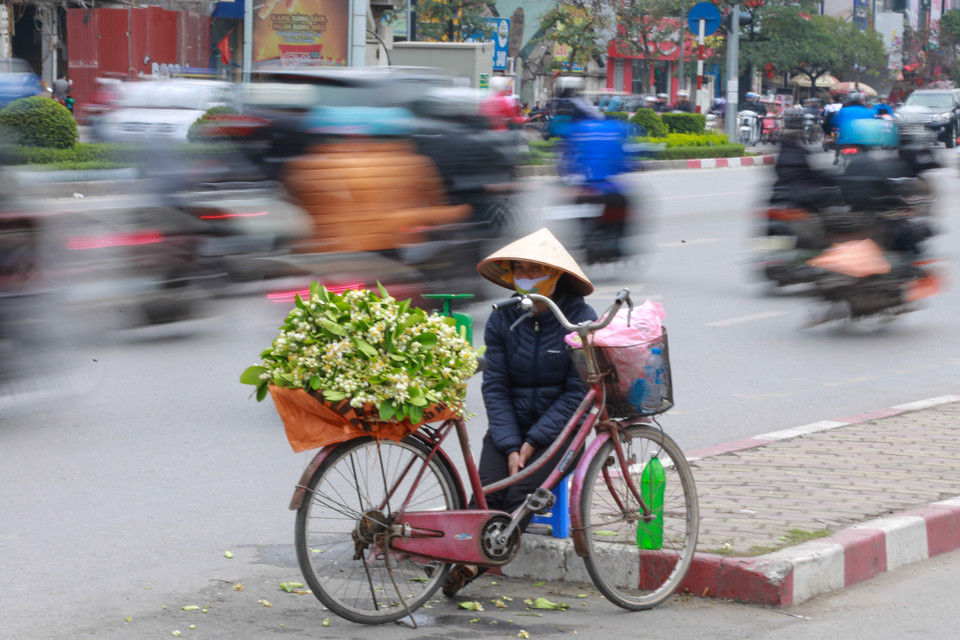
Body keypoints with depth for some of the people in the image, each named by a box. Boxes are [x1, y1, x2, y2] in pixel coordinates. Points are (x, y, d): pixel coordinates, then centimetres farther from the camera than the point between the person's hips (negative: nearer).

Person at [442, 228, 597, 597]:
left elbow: (578, 392, -9)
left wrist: (533, 442, -15)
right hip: (509, 426, 3)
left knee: (519, 493, -25)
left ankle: (479, 563, -21)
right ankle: (466, 557, -27)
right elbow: (495, 387, -1)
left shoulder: (580, 319, -8)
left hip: (558, 429, -3)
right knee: (488, 490, -23)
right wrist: (510, 447, -13)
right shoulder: (502, 320, 1)